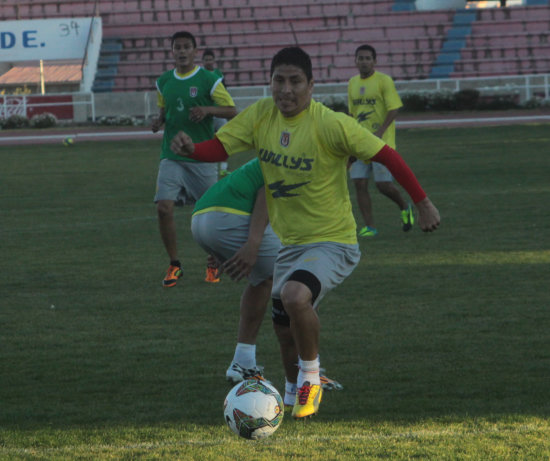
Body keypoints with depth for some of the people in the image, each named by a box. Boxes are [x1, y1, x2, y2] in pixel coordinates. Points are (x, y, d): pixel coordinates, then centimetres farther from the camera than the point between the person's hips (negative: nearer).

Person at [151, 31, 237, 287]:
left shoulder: (209, 80, -4)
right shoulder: (163, 82, 8)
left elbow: (232, 112, -3)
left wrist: (207, 110, -21)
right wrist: (159, 122, 1)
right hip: (171, 157, 3)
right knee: (163, 207, -13)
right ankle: (174, 265, 0)